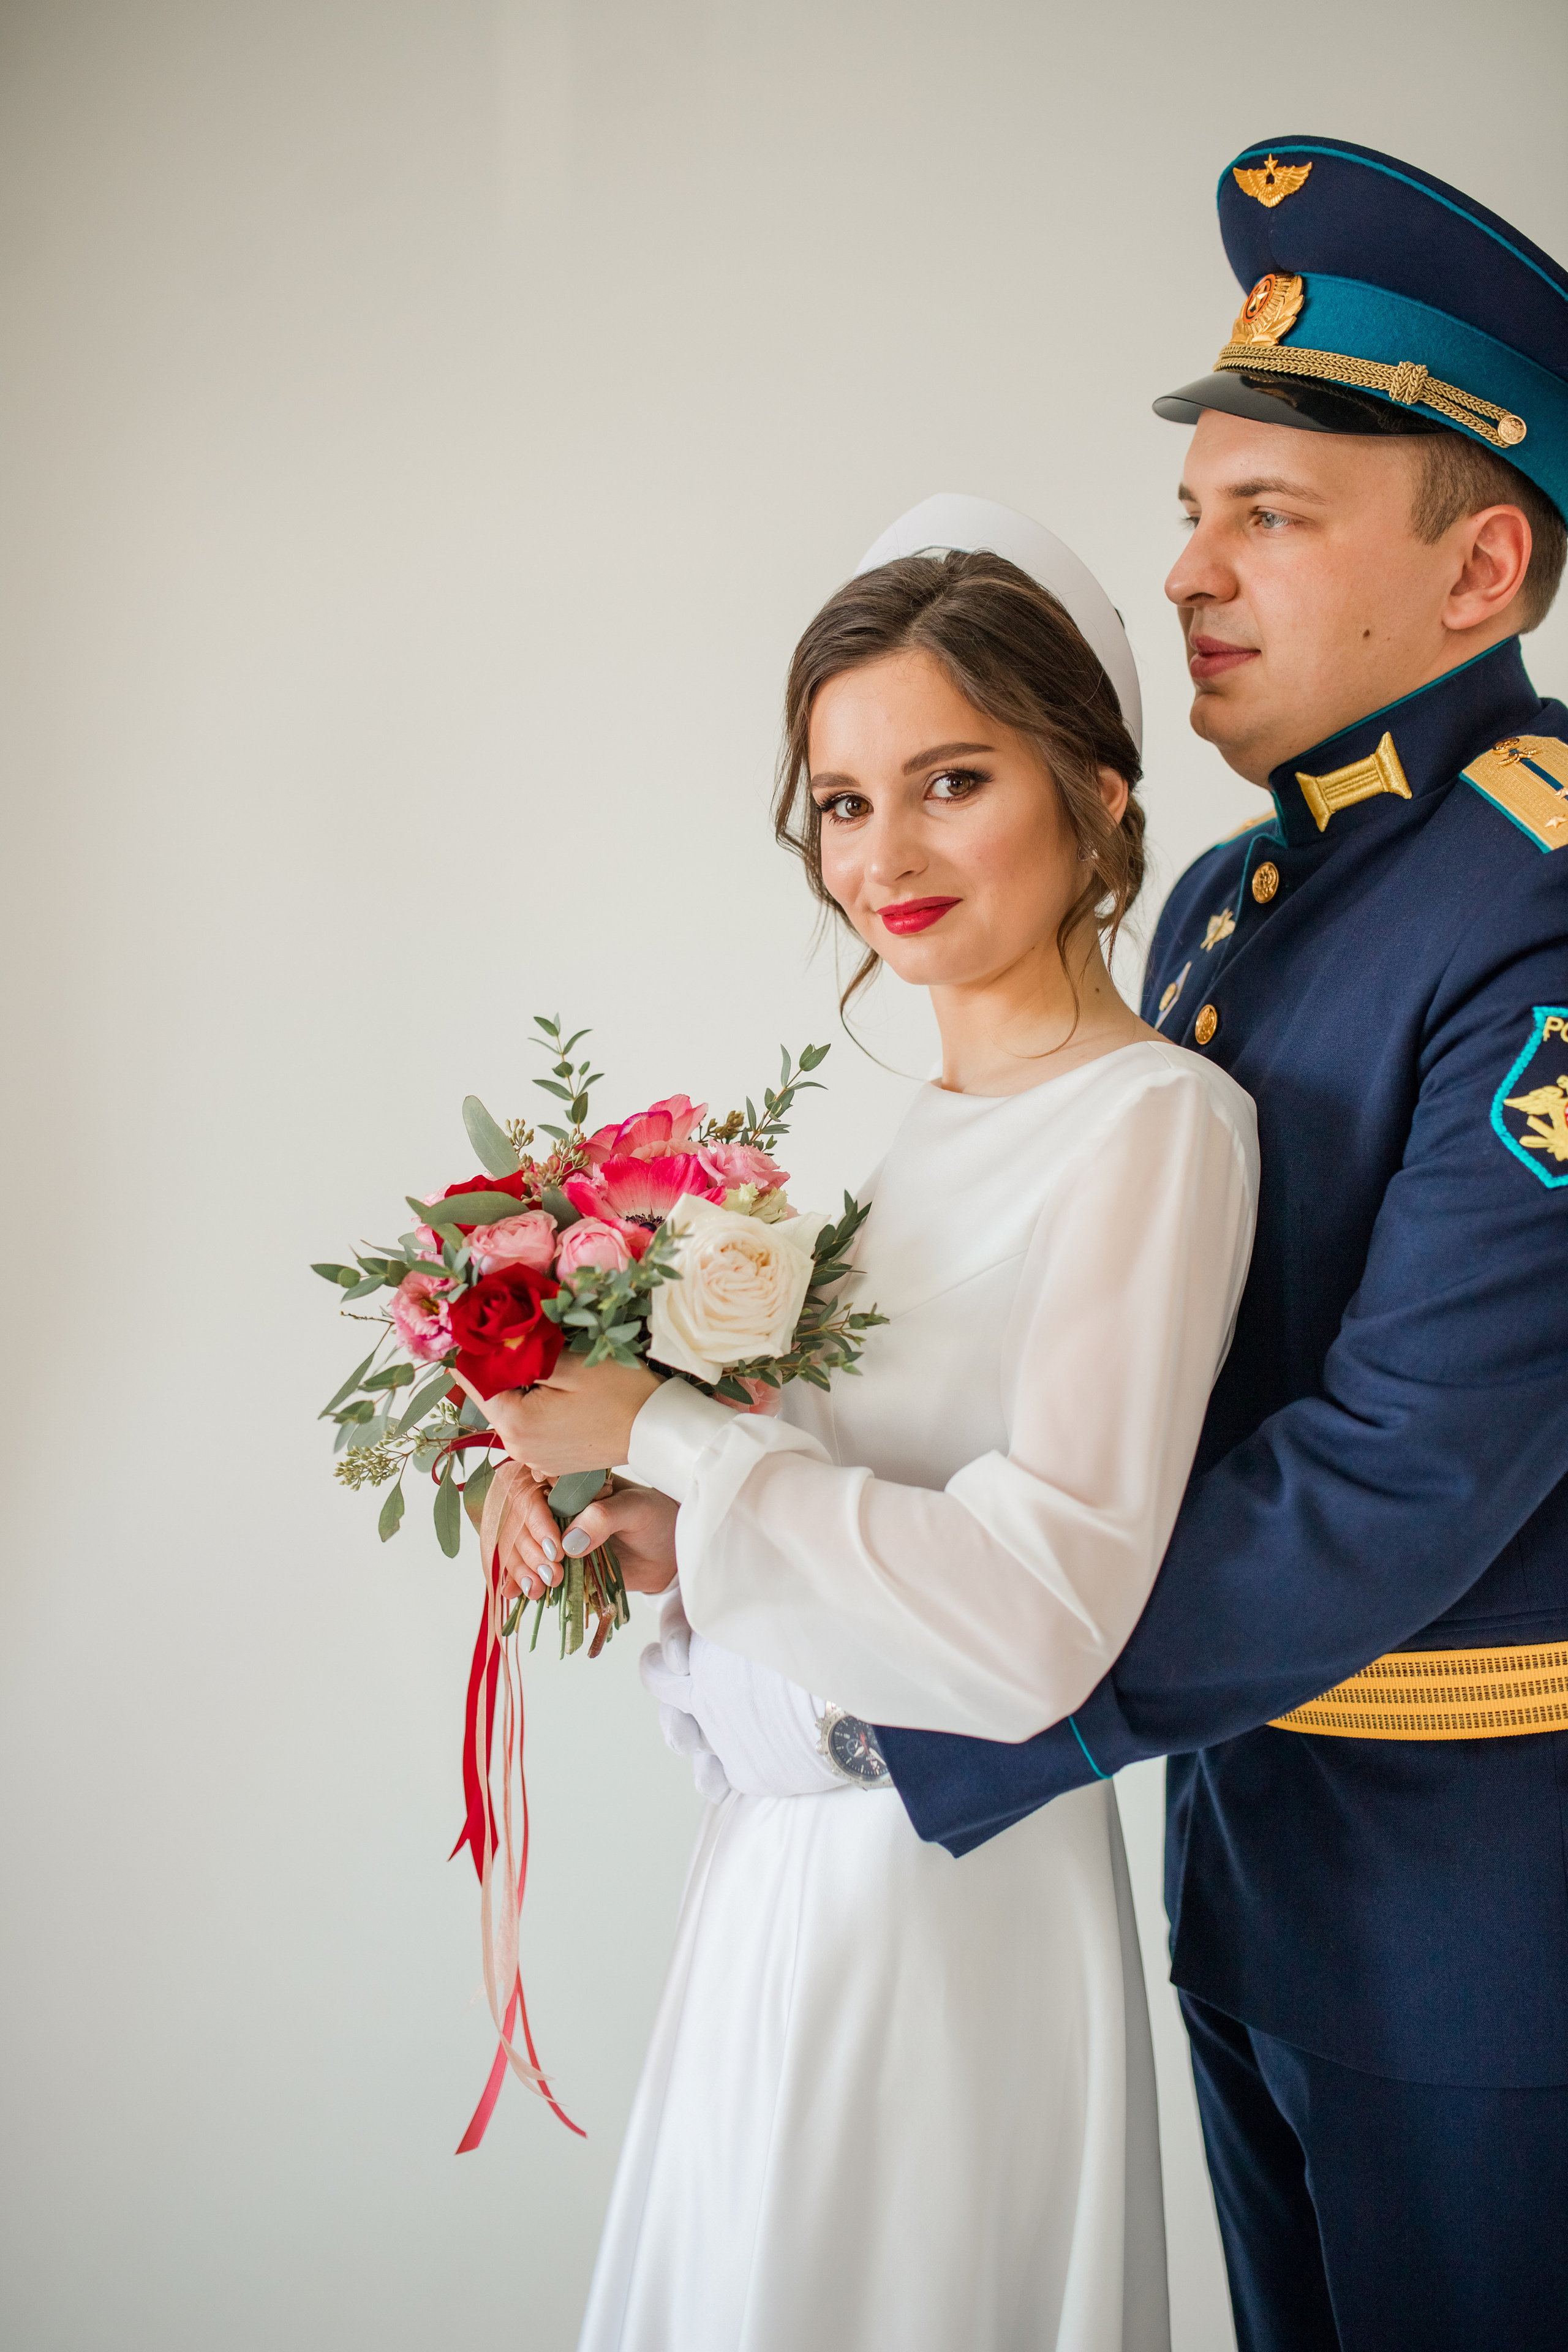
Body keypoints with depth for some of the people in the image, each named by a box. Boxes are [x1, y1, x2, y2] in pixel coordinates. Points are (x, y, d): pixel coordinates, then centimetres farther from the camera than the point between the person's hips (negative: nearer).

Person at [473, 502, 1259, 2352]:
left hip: (950, 1886, -7)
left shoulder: (1154, 1119, -19)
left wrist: (660, 1436, -20)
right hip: (782, 1849, 7)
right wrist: (655, 1541, -4)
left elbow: (1030, 1623, -27)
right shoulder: (937, 1115, 4)